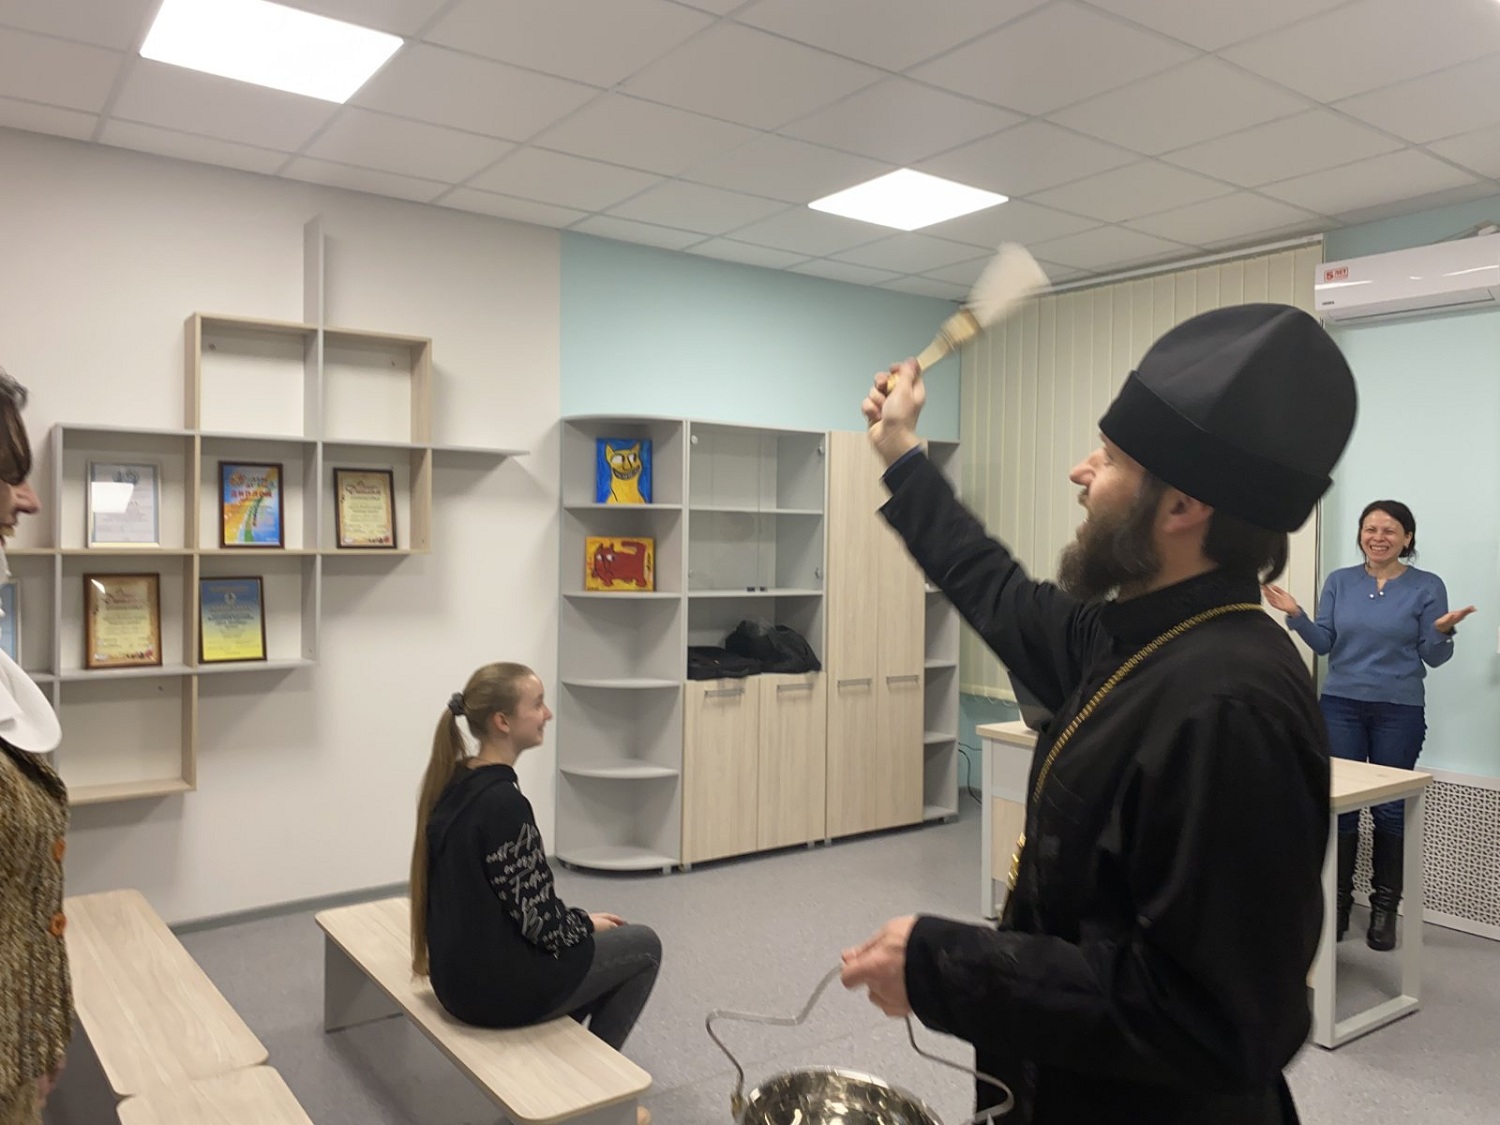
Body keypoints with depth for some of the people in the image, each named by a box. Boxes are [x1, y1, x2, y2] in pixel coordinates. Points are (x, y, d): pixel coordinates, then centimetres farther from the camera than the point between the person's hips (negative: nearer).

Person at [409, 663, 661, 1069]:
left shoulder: (453, 782, 2)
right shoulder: (502, 801, -26)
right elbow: (540, 920, -21)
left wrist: (579, 919, 12)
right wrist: (587, 924, -1)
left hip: (460, 974, 9)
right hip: (498, 985, -9)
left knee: (596, 937, 26)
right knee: (643, 945, 11)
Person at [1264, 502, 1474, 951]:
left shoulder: (1427, 586, -2)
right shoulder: (1339, 581, 5)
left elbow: (1434, 658, -2)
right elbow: (1323, 644, 4)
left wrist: (1443, 631, -22)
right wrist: (1296, 615, -11)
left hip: (1399, 711, -1)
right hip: (1341, 705, 2)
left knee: (1391, 809, 5)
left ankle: (1384, 906, 18)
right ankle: (1338, 900, 14)